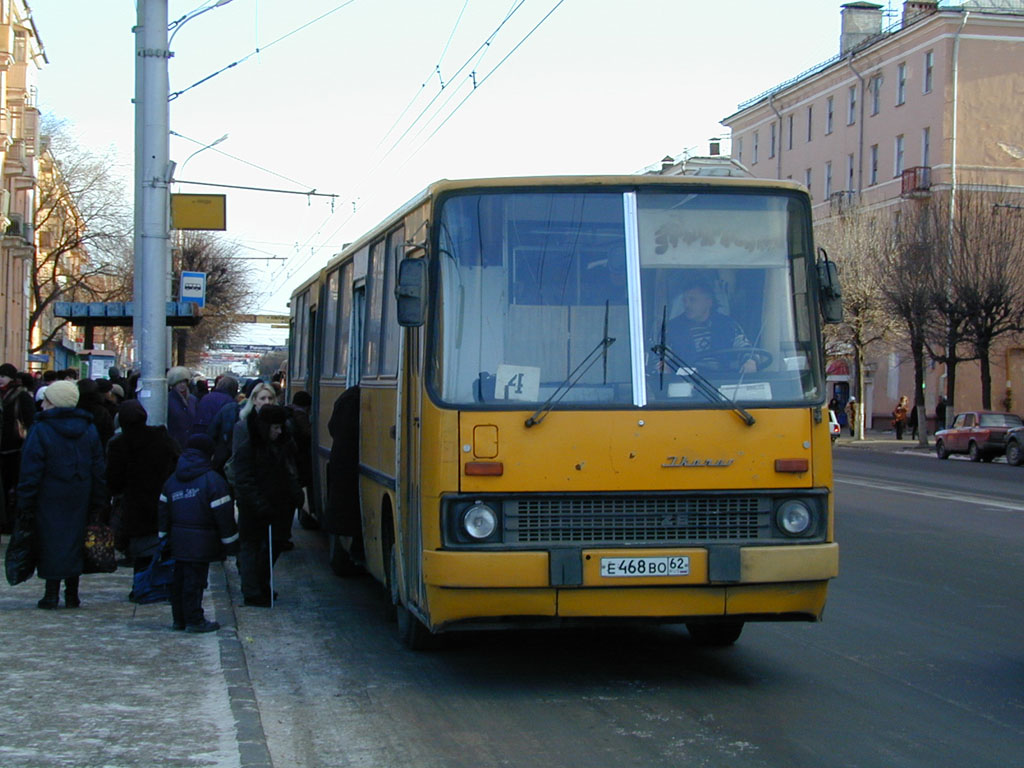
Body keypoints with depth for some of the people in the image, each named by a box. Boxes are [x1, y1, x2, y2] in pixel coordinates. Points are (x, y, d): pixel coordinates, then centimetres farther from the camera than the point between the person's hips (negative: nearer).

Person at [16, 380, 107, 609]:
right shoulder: (88, 429, 5)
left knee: (50, 541, 3)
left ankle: (52, 593, 2)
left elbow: (31, 472, -12)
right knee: (75, 540, 11)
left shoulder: (41, 430, -11)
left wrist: (25, 504, -7)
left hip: (50, 498, -4)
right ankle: (72, 594, 14)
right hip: (80, 499, 4)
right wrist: (99, 504, 12)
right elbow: (99, 469, 7)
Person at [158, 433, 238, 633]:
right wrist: (231, 542, -5)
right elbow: (223, 514, -11)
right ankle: (194, 620, 0)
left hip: (177, 541, 6)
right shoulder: (212, 480, -9)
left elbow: (164, 510, 15)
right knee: (195, 580, -4)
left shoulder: (171, 480, 12)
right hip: (201, 542, -6)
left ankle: (179, 618, 21)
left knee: (179, 578, 14)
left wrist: (164, 538, 21)